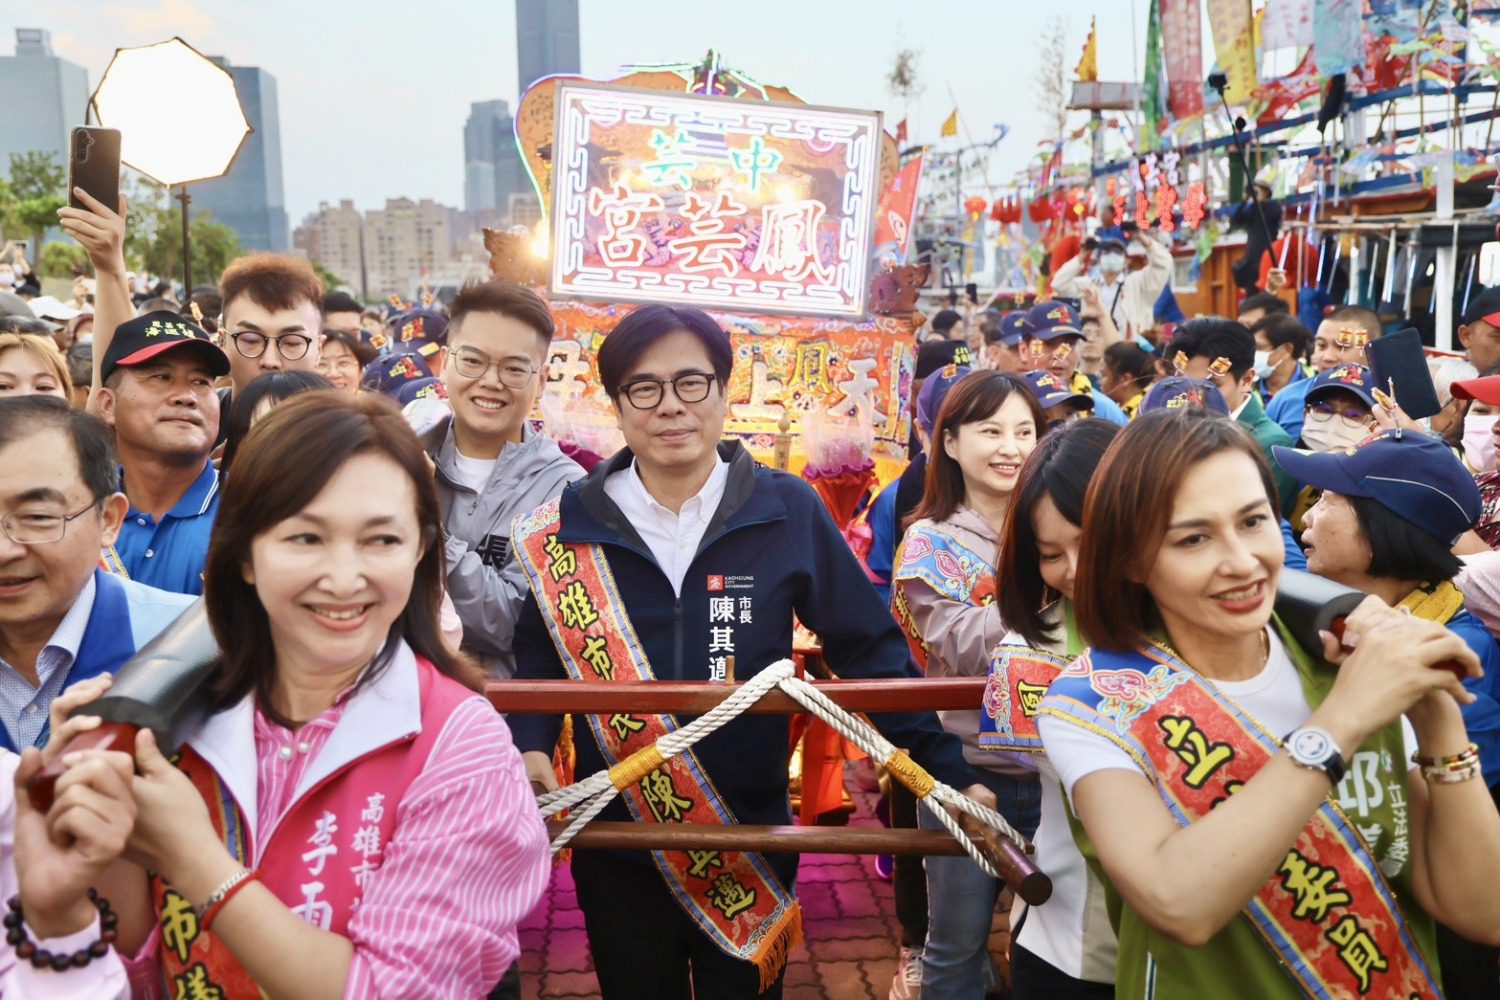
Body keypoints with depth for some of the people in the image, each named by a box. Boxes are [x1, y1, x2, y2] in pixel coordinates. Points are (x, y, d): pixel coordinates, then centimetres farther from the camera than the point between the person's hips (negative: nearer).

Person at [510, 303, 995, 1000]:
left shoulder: (788, 512, -9)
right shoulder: (573, 521, -7)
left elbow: (868, 649, -4)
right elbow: (538, 652, 5)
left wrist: (950, 771, -7)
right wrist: (531, 745, -13)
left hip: (751, 843, -1)